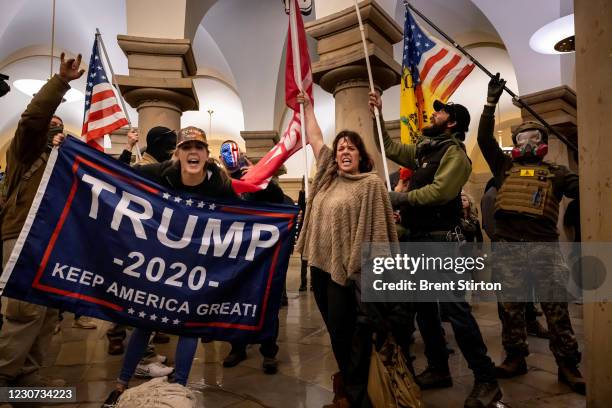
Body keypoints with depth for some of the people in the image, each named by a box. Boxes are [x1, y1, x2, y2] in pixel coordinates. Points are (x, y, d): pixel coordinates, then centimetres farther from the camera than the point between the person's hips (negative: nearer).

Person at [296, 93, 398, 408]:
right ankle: (347, 374, 39)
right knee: (334, 328, 17)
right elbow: (314, 138, 19)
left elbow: (377, 227, -12)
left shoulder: (371, 183, -7)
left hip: (345, 268, -6)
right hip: (320, 264, 7)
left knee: (344, 330, 2)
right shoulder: (328, 175, 11)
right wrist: (307, 104, 24)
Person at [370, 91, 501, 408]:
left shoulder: (454, 152, -8)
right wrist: (377, 116, 19)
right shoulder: (423, 149, 17)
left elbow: (439, 190, -21)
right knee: (424, 307, 13)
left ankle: (486, 380, 5)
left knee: (454, 308, -9)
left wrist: (402, 198, -13)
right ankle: (438, 369, 26)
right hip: (419, 238, 9)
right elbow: (391, 148, 24)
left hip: (440, 239, -9)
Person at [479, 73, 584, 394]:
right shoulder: (505, 166, 17)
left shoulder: (554, 172, 15)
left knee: (555, 307, 2)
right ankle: (515, 357, 20)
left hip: (544, 245, -1)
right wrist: (491, 101, 7)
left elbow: (581, 187, 2)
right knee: (511, 306, 8)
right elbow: (484, 138, 10)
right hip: (508, 245, 2)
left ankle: (568, 365, 13)